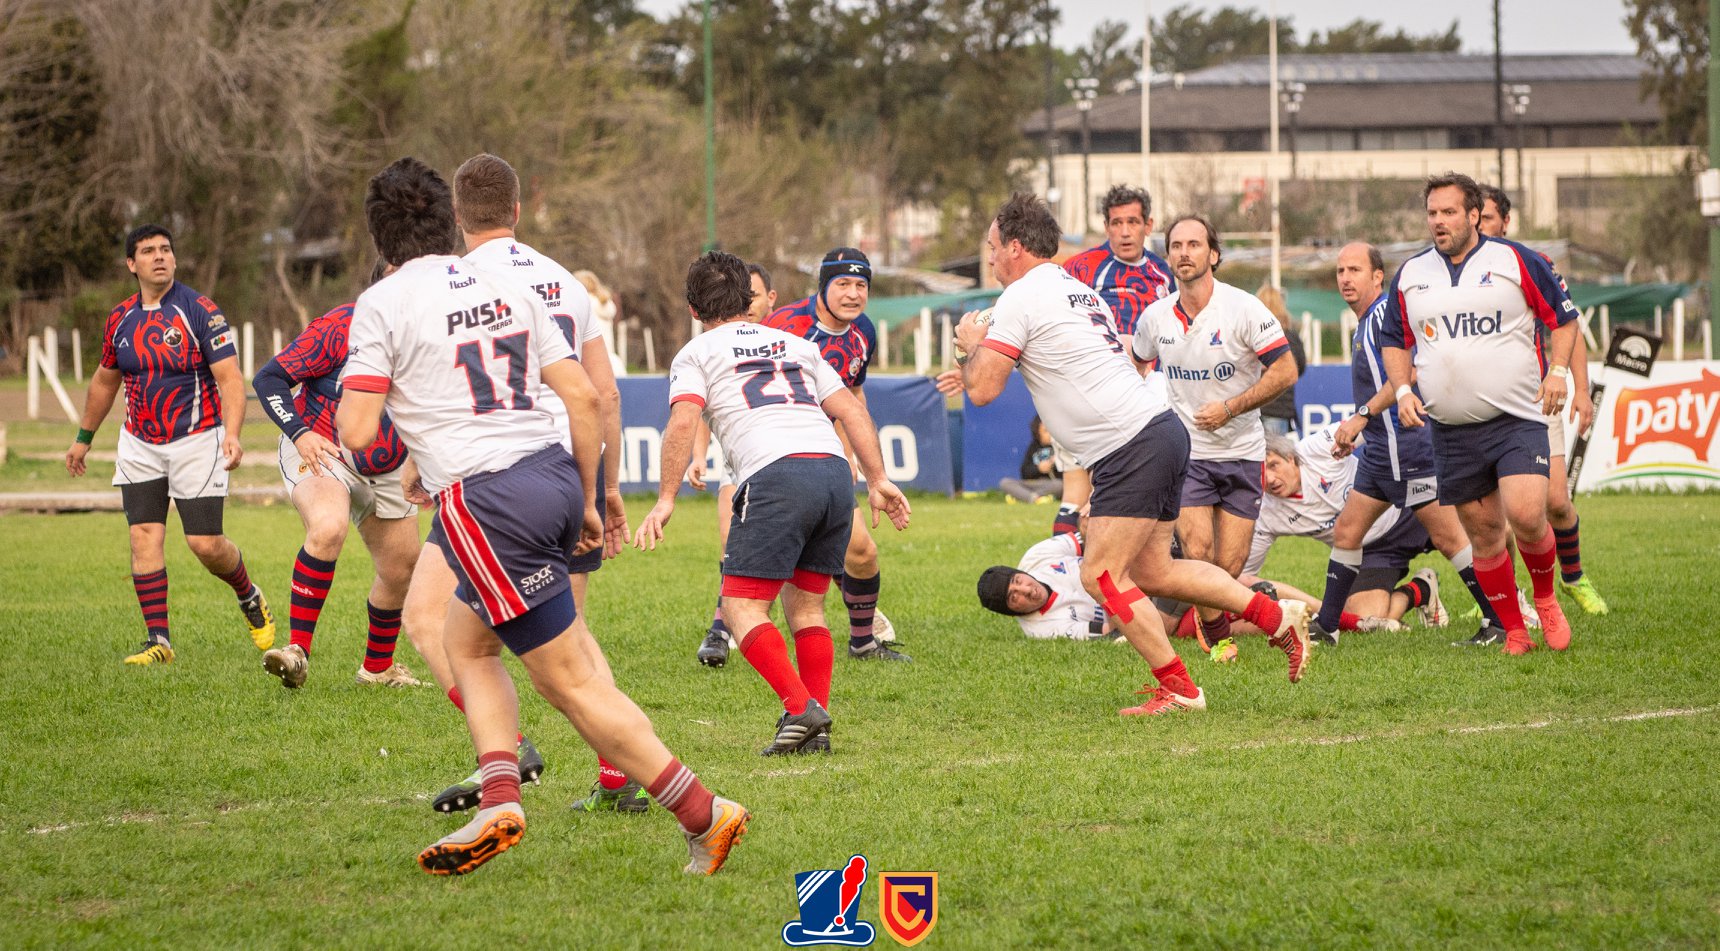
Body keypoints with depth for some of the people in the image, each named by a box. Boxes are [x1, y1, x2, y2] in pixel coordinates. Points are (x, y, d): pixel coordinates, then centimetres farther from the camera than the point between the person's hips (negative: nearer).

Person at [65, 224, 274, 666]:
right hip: (139, 446, 4)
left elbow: (230, 379, -16)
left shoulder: (201, 312, -12)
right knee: (144, 536, -8)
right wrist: (84, 437, 28)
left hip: (196, 442, -4)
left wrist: (232, 434, -31)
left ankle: (250, 598, 25)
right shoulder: (120, 319, 5)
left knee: (205, 543, -6)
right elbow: (105, 380, 21)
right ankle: (158, 639, -5)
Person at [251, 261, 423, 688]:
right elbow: (269, 378, -17)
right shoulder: (340, 326, -21)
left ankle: (378, 667, 36)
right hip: (320, 453, -6)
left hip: (387, 471, 6)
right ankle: (298, 651, -33)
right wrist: (300, 433, -30)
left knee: (400, 570, 11)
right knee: (328, 528, -35)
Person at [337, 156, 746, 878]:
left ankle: (703, 813, -2)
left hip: (484, 499, -7)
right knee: (465, 640, 23)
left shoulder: (383, 304, -4)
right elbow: (583, 395, 11)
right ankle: (498, 803, 8)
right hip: (555, 472, 7)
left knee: (572, 683, -1)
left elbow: (356, 432, -9)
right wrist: (587, 500, 21)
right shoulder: (505, 287, 14)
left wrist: (347, 400, 14)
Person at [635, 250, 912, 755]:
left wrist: (666, 499, -4)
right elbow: (850, 410, 21)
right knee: (806, 605, 16)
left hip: (775, 473, -6)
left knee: (742, 606, -1)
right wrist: (878, 480, 18)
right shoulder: (797, 344, 30)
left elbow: (683, 421, -3)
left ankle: (800, 707, -18)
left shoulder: (696, 353, 15)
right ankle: (817, 728, 6)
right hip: (835, 468, 6)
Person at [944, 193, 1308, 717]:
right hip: (1162, 428, 10)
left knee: (1101, 576, -5)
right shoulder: (1076, 289, 20)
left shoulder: (1021, 297, -8)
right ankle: (1276, 616, 15)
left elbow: (981, 390, -12)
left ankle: (1178, 688, -1)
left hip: (1133, 447, -10)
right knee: (1152, 571, 15)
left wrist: (971, 345, 10)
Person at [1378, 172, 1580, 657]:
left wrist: (1559, 371, -6)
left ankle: (1546, 598, 7)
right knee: (1483, 533, 4)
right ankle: (1514, 631, 16)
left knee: (1525, 515, -20)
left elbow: (1563, 316, 7)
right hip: (1451, 431, 4)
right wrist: (1403, 390, 5)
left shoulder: (1516, 261, -1)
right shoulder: (1410, 275, 9)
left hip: (1518, 420, -4)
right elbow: (1393, 341, 20)